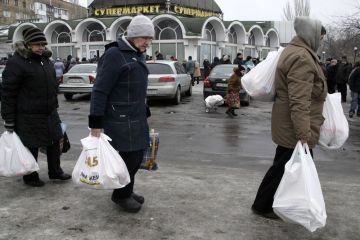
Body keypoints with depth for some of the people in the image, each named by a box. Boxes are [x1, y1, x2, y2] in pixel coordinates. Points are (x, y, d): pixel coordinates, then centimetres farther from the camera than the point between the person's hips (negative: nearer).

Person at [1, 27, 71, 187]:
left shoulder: (45, 59, 11)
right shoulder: (16, 62, -13)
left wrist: (54, 107, 24)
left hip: (50, 114, 8)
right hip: (29, 118, -7)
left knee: (55, 142, 14)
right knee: (31, 147, 4)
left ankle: (55, 171, 32)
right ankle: (30, 177, 23)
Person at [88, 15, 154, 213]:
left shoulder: (138, 55, 13)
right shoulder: (114, 55, -14)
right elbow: (100, 90, -17)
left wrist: (143, 114, 23)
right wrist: (96, 123, -19)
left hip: (137, 118, 9)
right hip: (120, 120, -8)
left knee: (137, 156, 13)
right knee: (129, 156, -2)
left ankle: (127, 190, 32)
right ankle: (121, 195, 19)